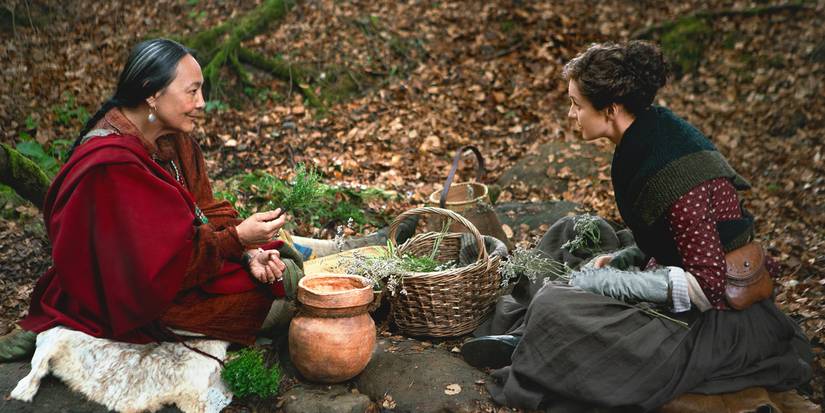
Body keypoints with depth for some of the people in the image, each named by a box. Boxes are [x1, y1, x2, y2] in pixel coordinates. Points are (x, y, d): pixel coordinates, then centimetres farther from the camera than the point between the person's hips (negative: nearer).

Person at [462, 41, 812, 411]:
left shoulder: (672, 172, -29)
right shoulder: (653, 135, -1)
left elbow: (706, 285, -27)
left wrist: (609, 281, -22)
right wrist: (621, 259, -1)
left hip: (722, 320, -10)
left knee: (557, 307, -22)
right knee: (573, 235, 14)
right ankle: (526, 337, 4)